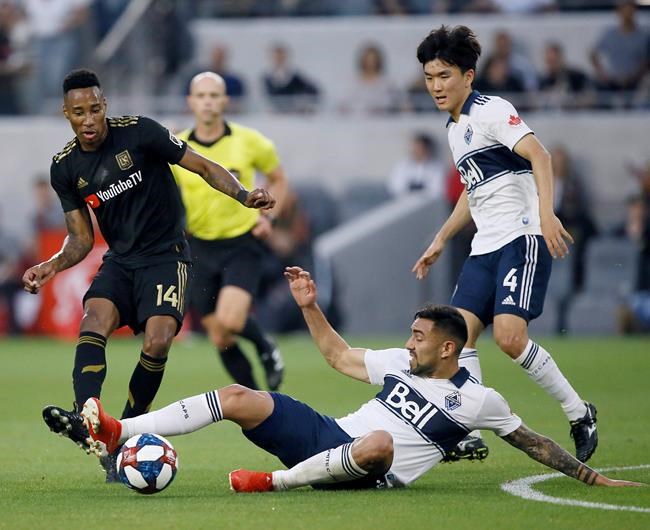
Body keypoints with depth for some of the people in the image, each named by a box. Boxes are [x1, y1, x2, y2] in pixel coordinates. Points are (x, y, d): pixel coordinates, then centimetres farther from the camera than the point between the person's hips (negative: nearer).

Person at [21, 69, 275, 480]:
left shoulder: (139, 133, -10)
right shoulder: (65, 168, 3)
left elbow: (204, 167, -6)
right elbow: (81, 238, 9)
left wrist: (243, 195, -23)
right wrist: (51, 267, -10)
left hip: (165, 256, -3)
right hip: (119, 260, 3)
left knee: (157, 342, -24)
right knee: (93, 324, -27)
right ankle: (86, 422, -45)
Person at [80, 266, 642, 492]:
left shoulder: (477, 399, 0)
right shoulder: (400, 363, 16)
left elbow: (531, 442, 5)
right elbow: (340, 356, 27)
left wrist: (591, 476, 1)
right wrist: (311, 307, 20)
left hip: (368, 472, -6)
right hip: (329, 434, 6)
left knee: (380, 442, -43)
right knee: (237, 397, -10)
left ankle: (277, 481, -38)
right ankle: (117, 434, -19)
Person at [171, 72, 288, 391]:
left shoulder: (249, 142, -6)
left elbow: (277, 178, 11)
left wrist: (269, 216, -3)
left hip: (242, 244, -3)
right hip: (200, 247, 3)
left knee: (230, 320, -24)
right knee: (220, 340, 3)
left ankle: (265, 348, 10)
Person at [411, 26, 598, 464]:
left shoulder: (491, 111, -8)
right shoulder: (455, 129, 19)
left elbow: (539, 155, -21)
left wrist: (546, 213, -34)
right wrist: (440, 241, 34)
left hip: (523, 238, -9)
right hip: (486, 247, 9)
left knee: (509, 336, -20)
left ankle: (580, 416, -6)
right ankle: (471, 436, -2)